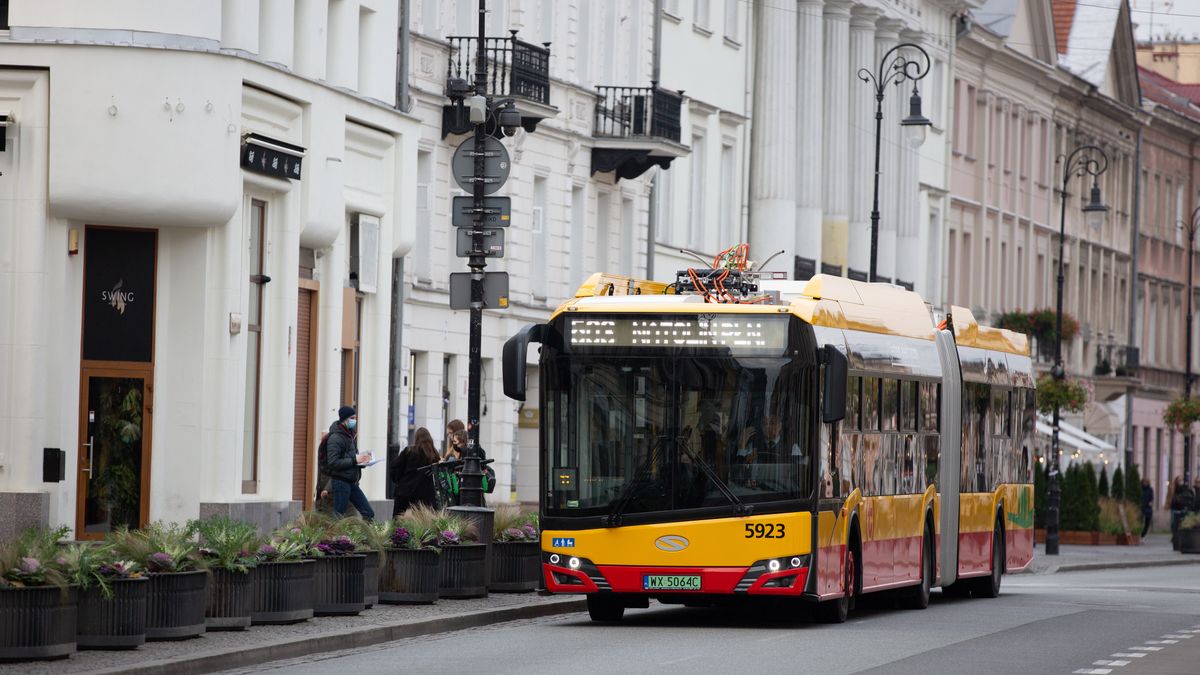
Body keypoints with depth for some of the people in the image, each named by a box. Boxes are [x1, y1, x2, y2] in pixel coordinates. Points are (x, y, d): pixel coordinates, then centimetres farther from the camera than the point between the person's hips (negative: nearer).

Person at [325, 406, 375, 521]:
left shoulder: (351, 435, 14)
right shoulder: (335, 438, -13)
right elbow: (333, 463, -20)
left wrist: (362, 460, 4)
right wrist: (354, 460, -21)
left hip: (352, 482, 9)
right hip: (341, 482, -9)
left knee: (369, 513, 5)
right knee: (339, 515, -4)